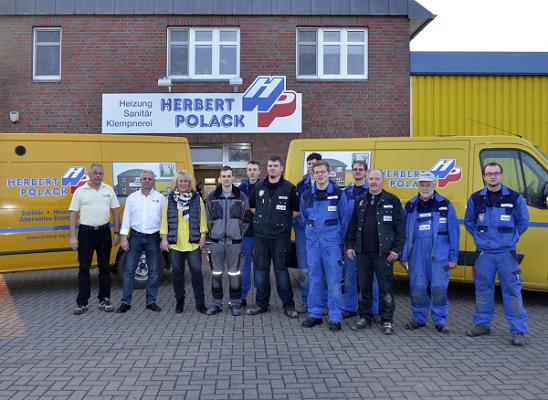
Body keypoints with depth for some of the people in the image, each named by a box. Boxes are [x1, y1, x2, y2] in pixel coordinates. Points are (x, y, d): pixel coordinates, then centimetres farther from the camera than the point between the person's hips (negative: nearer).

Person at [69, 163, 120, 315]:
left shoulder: (109, 190, 5)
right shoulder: (80, 191, -1)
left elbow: (115, 212, 8)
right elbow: (73, 214, -2)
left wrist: (117, 233, 4)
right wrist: (73, 237, -8)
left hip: (104, 232, 2)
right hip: (86, 232, -2)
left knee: (104, 267, 8)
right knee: (84, 268, 3)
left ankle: (104, 300, 18)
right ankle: (82, 303, 10)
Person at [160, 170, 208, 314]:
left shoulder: (197, 198, 5)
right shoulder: (170, 199, 7)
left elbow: (202, 218, 4)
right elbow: (165, 219, 5)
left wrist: (203, 236, -2)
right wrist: (164, 238, 0)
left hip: (193, 243, -1)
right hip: (174, 243, 1)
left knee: (196, 271, -3)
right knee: (177, 272, 7)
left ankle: (200, 303, 7)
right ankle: (179, 301, 21)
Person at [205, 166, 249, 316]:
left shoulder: (242, 197, 2)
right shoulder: (211, 197, 5)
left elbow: (246, 219, 5)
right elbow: (209, 219, 9)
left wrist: (240, 234, -1)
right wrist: (214, 232, 2)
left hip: (235, 242, -1)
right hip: (216, 242, 1)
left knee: (234, 274, 4)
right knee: (216, 274, 7)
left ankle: (235, 303, 16)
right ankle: (217, 303, 18)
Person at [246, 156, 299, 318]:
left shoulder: (289, 188, -3)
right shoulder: (258, 187, 7)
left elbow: (297, 210, 2)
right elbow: (251, 206, 21)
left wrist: (282, 220, 1)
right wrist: (262, 218, 11)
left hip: (280, 236, -4)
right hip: (261, 235, 4)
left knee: (281, 270, 0)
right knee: (261, 270, 9)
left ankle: (288, 305, 11)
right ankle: (261, 303, 20)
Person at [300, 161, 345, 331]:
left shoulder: (338, 194, -3)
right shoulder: (306, 195, 7)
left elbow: (343, 218, 2)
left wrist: (338, 237, 3)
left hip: (332, 243, -3)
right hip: (312, 243, 3)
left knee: (333, 280, -3)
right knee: (314, 279, 9)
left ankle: (335, 317, 4)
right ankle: (314, 314, 18)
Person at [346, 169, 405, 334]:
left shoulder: (392, 201, -1)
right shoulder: (360, 201, 12)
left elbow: (400, 227, -3)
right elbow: (353, 225, 15)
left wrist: (397, 249, -8)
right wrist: (350, 245, 8)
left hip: (383, 253, -4)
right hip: (363, 252, 4)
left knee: (385, 287, 2)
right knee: (364, 286, 9)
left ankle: (387, 320, 12)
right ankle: (365, 317, 22)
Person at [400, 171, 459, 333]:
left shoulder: (445, 205, 3)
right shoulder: (410, 206, 9)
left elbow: (453, 232, 2)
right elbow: (404, 232, 11)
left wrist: (453, 257, -2)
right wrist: (403, 256, 8)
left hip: (439, 255, -2)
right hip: (417, 254, 2)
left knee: (439, 288, -3)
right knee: (417, 288, 5)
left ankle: (440, 320, 11)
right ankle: (418, 318, 20)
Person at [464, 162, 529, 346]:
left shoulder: (515, 198, 0)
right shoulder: (475, 198, 5)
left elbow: (523, 222, 10)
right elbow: (468, 221, 17)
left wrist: (511, 238, 4)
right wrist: (479, 237, 9)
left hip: (507, 253, -2)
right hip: (484, 253, 2)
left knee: (512, 291, -3)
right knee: (483, 290, 9)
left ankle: (519, 331, 4)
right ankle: (482, 325, 22)